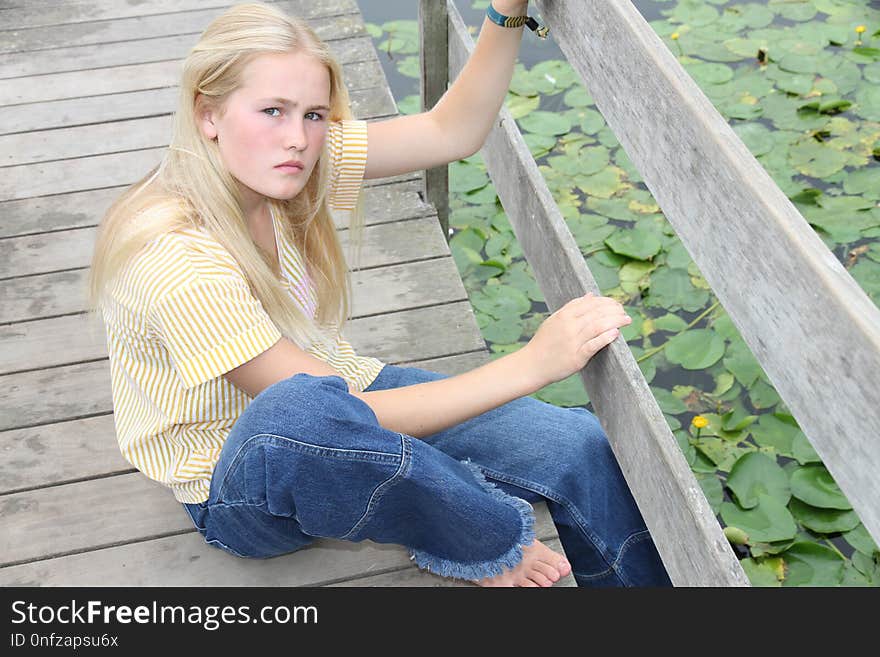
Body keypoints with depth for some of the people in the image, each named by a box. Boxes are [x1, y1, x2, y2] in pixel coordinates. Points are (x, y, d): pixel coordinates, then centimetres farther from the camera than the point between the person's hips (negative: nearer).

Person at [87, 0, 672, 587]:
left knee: (581, 446, -13)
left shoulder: (273, 161, -10)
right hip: (239, 491, -6)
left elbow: (452, 132, -8)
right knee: (297, 409, -45)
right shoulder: (173, 257, -30)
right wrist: (533, 364, -36)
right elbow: (328, 412, -33)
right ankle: (488, 545, -18)